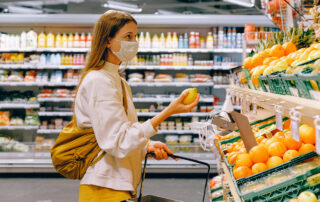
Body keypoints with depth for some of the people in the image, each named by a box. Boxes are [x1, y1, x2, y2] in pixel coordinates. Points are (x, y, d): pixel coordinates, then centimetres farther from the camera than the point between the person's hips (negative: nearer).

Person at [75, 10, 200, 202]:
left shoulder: (119, 82, 16)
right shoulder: (99, 81, -15)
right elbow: (119, 143, -22)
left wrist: (148, 146, 0)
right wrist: (168, 112, -24)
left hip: (120, 186, 9)